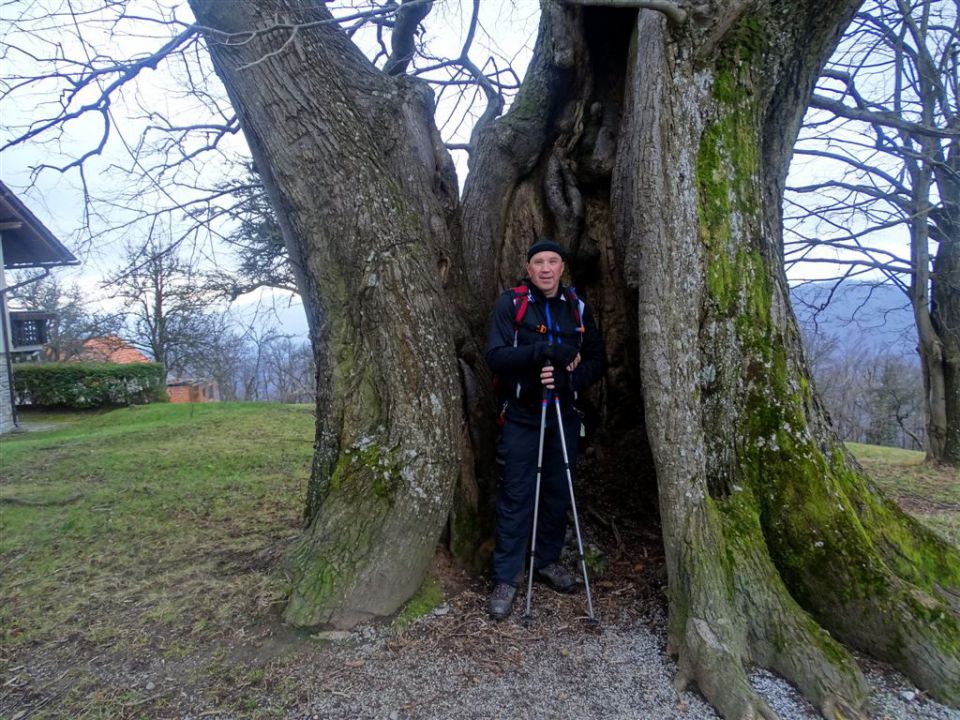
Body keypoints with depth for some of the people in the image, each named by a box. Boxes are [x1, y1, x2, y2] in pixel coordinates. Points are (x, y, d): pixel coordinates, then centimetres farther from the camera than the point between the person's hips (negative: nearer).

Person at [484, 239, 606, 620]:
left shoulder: (577, 307, 6)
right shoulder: (510, 303, -5)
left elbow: (596, 359, 7)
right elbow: (495, 356, -15)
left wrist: (570, 377, -13)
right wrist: (545, 351, -28)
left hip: (564, 414, 4)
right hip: (521, 416, -3)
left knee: (558, 492, 12)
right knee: (515, 496, -1)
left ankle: (548, 560, 31)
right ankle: (506, 577, 10)